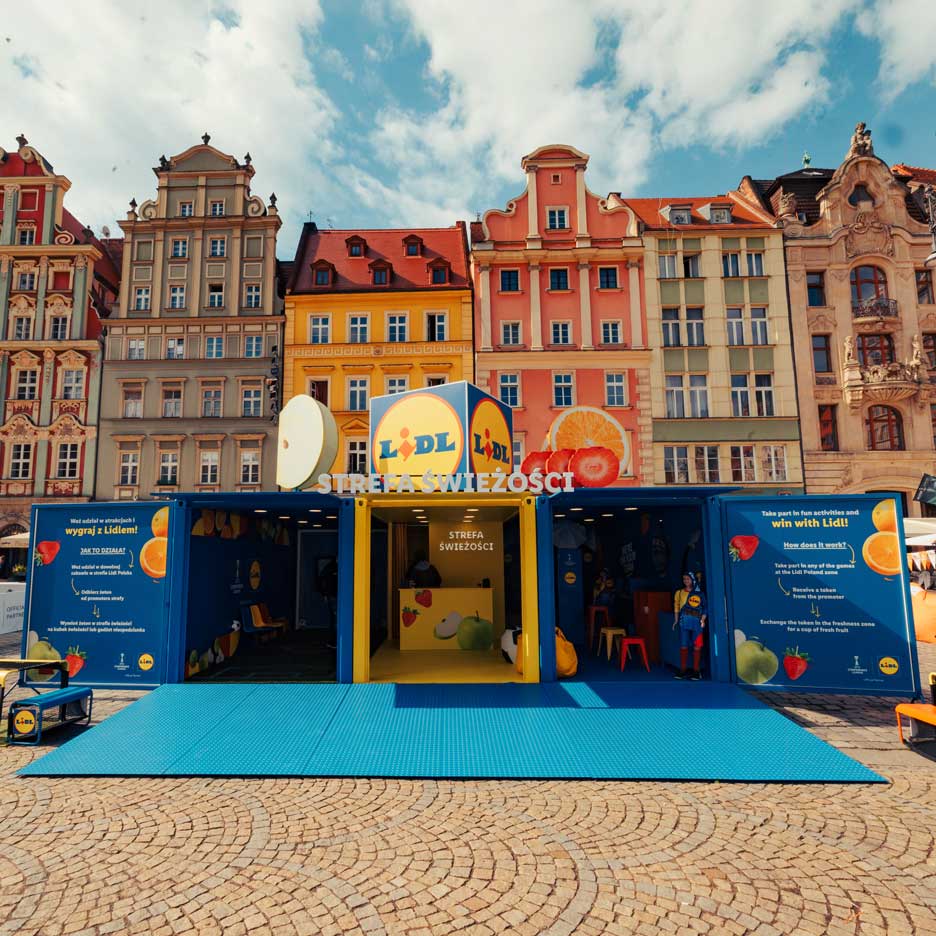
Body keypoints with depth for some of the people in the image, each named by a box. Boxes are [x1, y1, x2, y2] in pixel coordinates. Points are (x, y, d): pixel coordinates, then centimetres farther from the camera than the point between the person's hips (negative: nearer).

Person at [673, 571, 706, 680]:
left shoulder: (699, 594, 8)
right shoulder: (679, 592, 14)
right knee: (683, 647, 0)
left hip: (697, 622, -1)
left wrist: (703, 619, -6)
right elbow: (676, 607, 12)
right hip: (684, 622, 1)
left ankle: (696, 671, 5)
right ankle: (683, 670, 7)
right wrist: (676, 620, 4)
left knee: (697, 647, -3)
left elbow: (705, 608, 6)